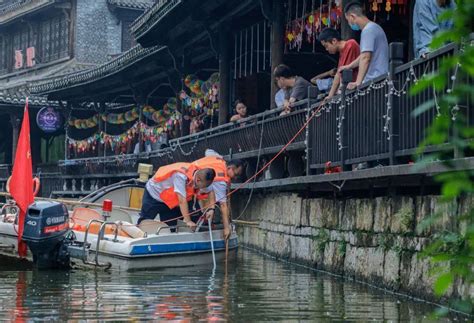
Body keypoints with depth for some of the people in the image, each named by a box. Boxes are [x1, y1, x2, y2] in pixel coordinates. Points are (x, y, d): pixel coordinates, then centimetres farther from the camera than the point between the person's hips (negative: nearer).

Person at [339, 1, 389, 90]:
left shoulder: (368, 30, -12)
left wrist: (358, 82, -22)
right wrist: (349, 66, 40)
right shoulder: (374, 27, 20)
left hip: (374, 81, -9)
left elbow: (365, 58, -20)